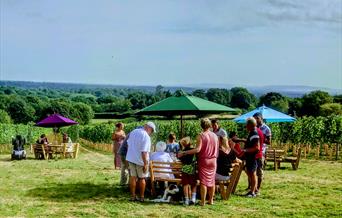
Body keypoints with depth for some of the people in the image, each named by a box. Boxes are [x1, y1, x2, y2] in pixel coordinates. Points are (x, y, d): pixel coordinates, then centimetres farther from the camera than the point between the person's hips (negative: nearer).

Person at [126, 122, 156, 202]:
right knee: (142, 178, 9)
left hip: (130, 158, 6)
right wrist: (145, 164, -20)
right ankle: (142, 197, 15)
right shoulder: (146, 137, -19)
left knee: (132, 177, 11)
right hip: (140, 160, -6)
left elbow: (128, 143, 14)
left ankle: (133, 196, 13)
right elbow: (144, 152, -24)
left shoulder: (133, 132, 4)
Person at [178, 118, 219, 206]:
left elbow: (197, 149, -22)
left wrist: (184, 153, -21)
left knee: (203, 181, 0)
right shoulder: (215, 136, 4)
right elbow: (217, 150, 11)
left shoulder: (201, 136, -13)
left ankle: (203, 201, 2)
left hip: (204, 160, -4)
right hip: (213, 160, 4)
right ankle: (211, 200, 18)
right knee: (211, 181, 12)